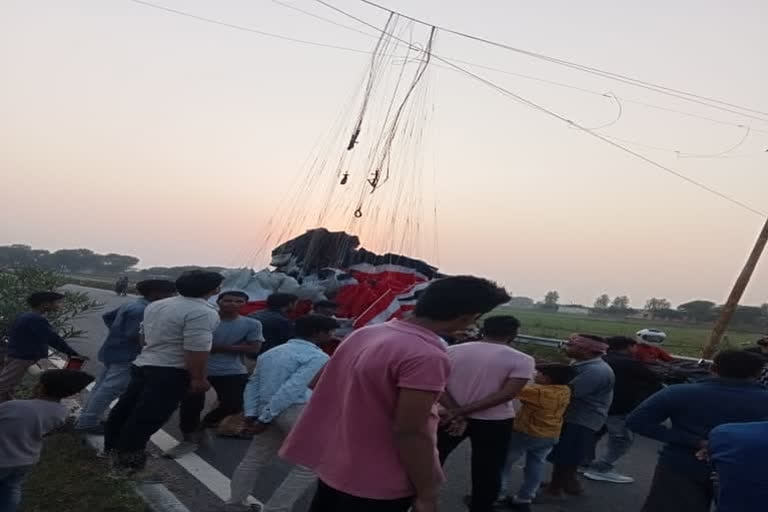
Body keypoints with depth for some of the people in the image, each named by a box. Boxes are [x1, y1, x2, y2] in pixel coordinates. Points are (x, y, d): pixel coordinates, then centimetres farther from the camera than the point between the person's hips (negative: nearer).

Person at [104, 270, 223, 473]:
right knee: (147, 417, 2)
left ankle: (113, 446, 35)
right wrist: (198, 378, -16)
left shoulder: (155, 305, 10)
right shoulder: (202, 312, -20)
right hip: (170, 372, -9)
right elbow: (196, 349, -25)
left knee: (126, 408, 19)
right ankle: (127, 458, 12)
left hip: (143, 365, 9)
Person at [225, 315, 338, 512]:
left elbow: (253, 384, 14)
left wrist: (251, 414, 9)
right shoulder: (316, 357, -10)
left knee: (255, 460, 21)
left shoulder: (270, 353, 17)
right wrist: (265, 419, -16)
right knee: (311, 464, 3)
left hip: (268, 411, 9)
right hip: (297, 411, -8)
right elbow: (292, 389, -19)